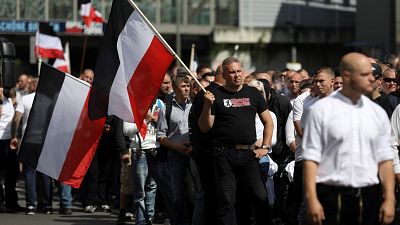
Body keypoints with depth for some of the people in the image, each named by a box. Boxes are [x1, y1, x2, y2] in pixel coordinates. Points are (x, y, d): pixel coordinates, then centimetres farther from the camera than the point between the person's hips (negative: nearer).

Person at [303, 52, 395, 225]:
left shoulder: (377, 113, 9)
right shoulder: (321, 110, -2)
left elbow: (385, 159, 8)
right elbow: (311, 158, -5)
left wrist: (389, 199, 0)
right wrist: (312, 199, -13)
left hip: (369, 197, 4)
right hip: (331, 196, -4)